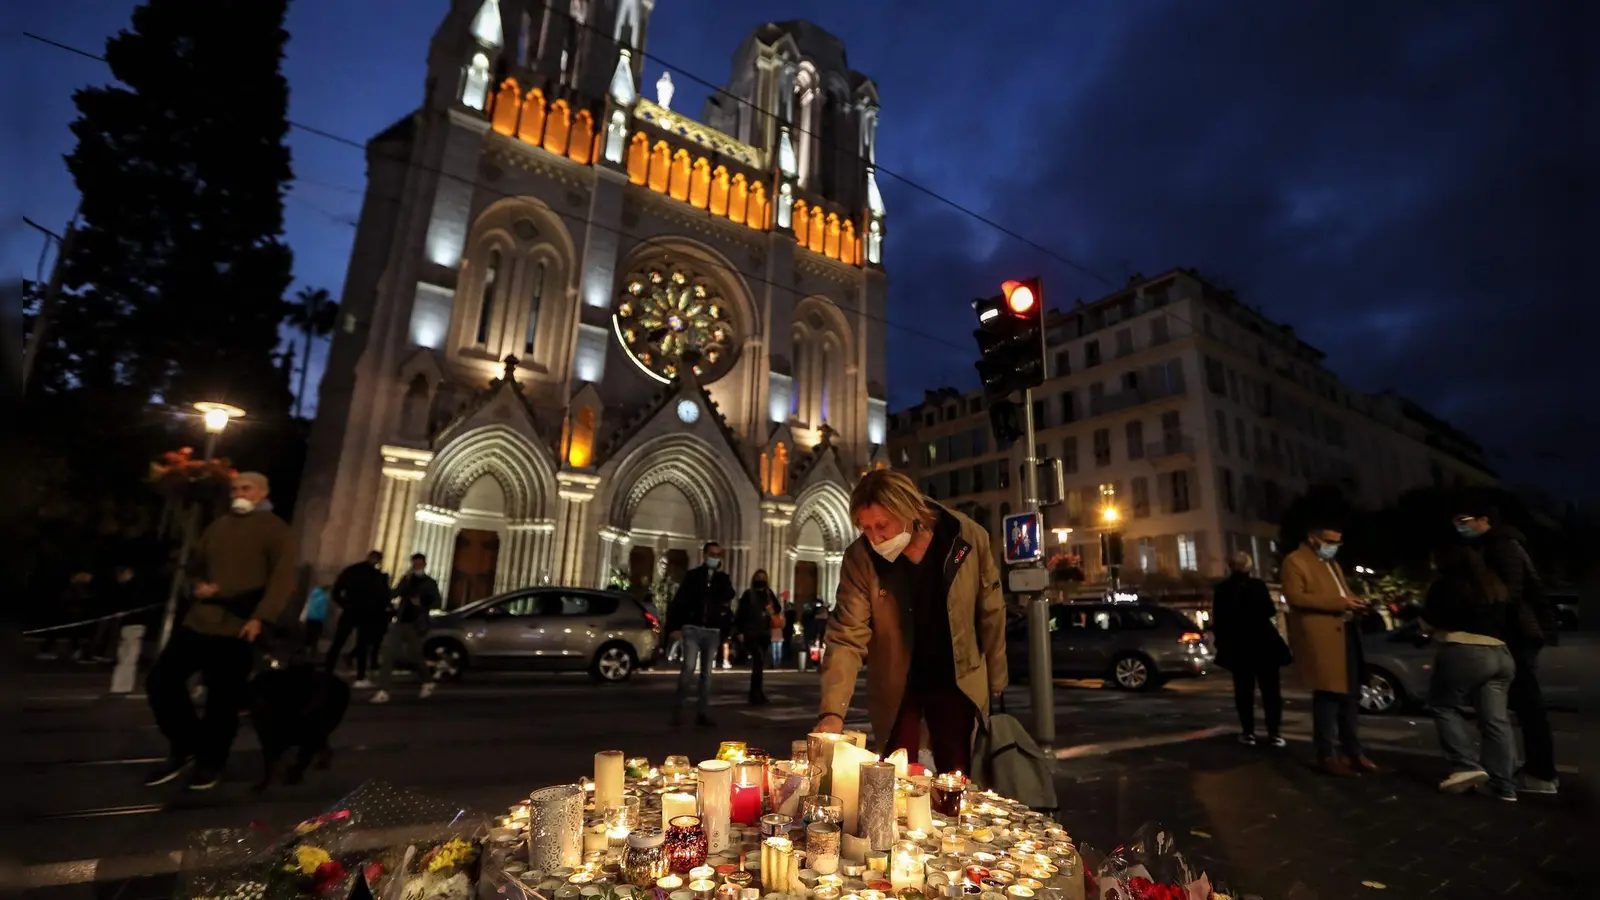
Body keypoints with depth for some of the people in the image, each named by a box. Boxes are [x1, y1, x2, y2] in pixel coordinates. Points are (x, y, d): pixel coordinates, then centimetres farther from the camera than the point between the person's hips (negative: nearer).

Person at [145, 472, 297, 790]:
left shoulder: (275, 530, -4)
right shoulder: (218, 527, 17)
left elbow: (282, 579, -13)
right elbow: (196, 566, 27)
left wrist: (260, 617, -23)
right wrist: (197, 586, 4)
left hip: (238, 627, -6)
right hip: (199, 619, 7)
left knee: (223, 699, 1)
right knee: (160, 679, 5)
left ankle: (211, 761, 22)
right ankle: (185, 746, 23)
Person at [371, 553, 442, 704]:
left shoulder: (430, 583, 2)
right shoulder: (407, 579, 10)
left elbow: (437, 603, -3)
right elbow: (395, 594, -6)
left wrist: (421, 604, -20)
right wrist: (407, 580, -18)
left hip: (415, 625, -3)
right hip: (400, 622, 3)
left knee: (414, 657, 7)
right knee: (388, 654, -11)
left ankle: (428, 682, 32)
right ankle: (383, 691, -9)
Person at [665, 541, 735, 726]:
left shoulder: (723, 578, 9)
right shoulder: (692, 575, 1)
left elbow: (729, 597, -10)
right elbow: (678, 601, -2)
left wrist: (721, 574, -11)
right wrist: (674, 626, -10)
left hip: (713, 632, 3)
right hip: (692, 629, -3)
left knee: (707, 673, 6)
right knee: (688, 668, -14)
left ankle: (702, 713, 11)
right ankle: (678, 708, -2)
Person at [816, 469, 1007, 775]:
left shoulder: (971, 539, -18)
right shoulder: (859, 558, -21)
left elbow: (991, 614, -5)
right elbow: (847, 638, -22)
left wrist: (995, 682, 4)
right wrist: (832, 712, -32)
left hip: (957, 679, 1)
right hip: (895, 686, 0)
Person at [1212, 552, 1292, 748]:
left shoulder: (1221, 589, -2)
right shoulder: (1257, 585, -9)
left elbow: (1219, 619, 1)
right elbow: (1270, 611, -4)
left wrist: (1222, 641, 9)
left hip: (1237, 646, 1)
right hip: (1263, 642, -1)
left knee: (1244, 689, 8)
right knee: (1270, 688, 6)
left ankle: (1248, 733, 9)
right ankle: (1273, 733, 3)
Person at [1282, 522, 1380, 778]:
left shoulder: (1332, 563, 24)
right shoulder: (1294, 561, -6)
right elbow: (1295, 596, -17)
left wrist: (1353, 603, 8)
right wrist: (1339, 603, -20)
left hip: (1345, 636, 9)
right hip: (1319, 640, -9)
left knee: (1350, 697, 12)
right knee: (1327, 697, -7)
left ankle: (1352, 751, 21)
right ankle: (1327, 756, 0)